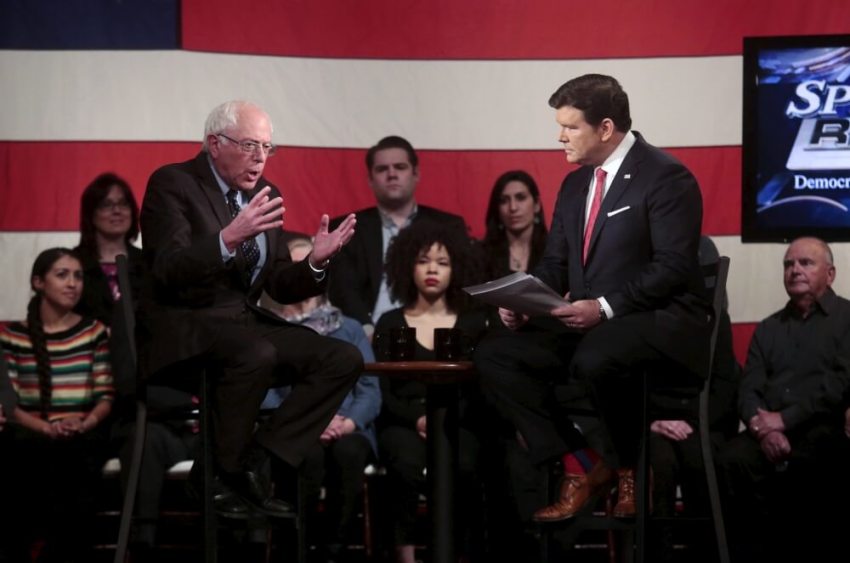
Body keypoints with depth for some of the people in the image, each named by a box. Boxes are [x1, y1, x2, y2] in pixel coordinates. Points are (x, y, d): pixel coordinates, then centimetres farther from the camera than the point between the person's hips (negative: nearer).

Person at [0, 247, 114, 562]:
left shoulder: (94, 331, 13)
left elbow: (106, 395, 9)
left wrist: (84, 424, -12)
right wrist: (48, 428, -14)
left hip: (84, 437, 1)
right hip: (31, 436, 0)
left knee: (74, 454, -34)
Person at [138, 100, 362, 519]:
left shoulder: (264, 193, 13)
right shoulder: (172, 184, -6)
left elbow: (280, 287, 14)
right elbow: (168, 270, -20)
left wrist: (315, 262, -7)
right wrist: (229, 239, -35)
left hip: (247, 323, 7)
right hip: (184, 325, -7)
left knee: (344, 358, -12)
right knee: (256, 354, -37)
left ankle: (258, 460, -14)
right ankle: (226, 476, -17)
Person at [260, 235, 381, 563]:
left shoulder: (349, 329, 22)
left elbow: (370, 389, 8)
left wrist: (350, 421, -13)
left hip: (346, 433, 2)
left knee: (348, 451, -35)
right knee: (310, 454, -38)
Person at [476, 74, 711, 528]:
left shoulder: (666, 177, -10)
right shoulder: (575, 183, 14)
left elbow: (673, 268, -18)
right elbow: (555, 263, 16)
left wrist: (605, 307, -26)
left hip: (661, 320, -8)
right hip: (589, 322, 8)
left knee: (594, 361, -39)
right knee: (494, 354, -10)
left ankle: (627, 470, -10)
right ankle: (582, 465, -8)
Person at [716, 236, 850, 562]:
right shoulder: (768, 328, 25)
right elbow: (748, 389, 13)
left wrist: (785, 419, -12)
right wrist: (761, 424, -10)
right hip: (769, 433, 4)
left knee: (802, 464, -39)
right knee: (732, 461, -29)